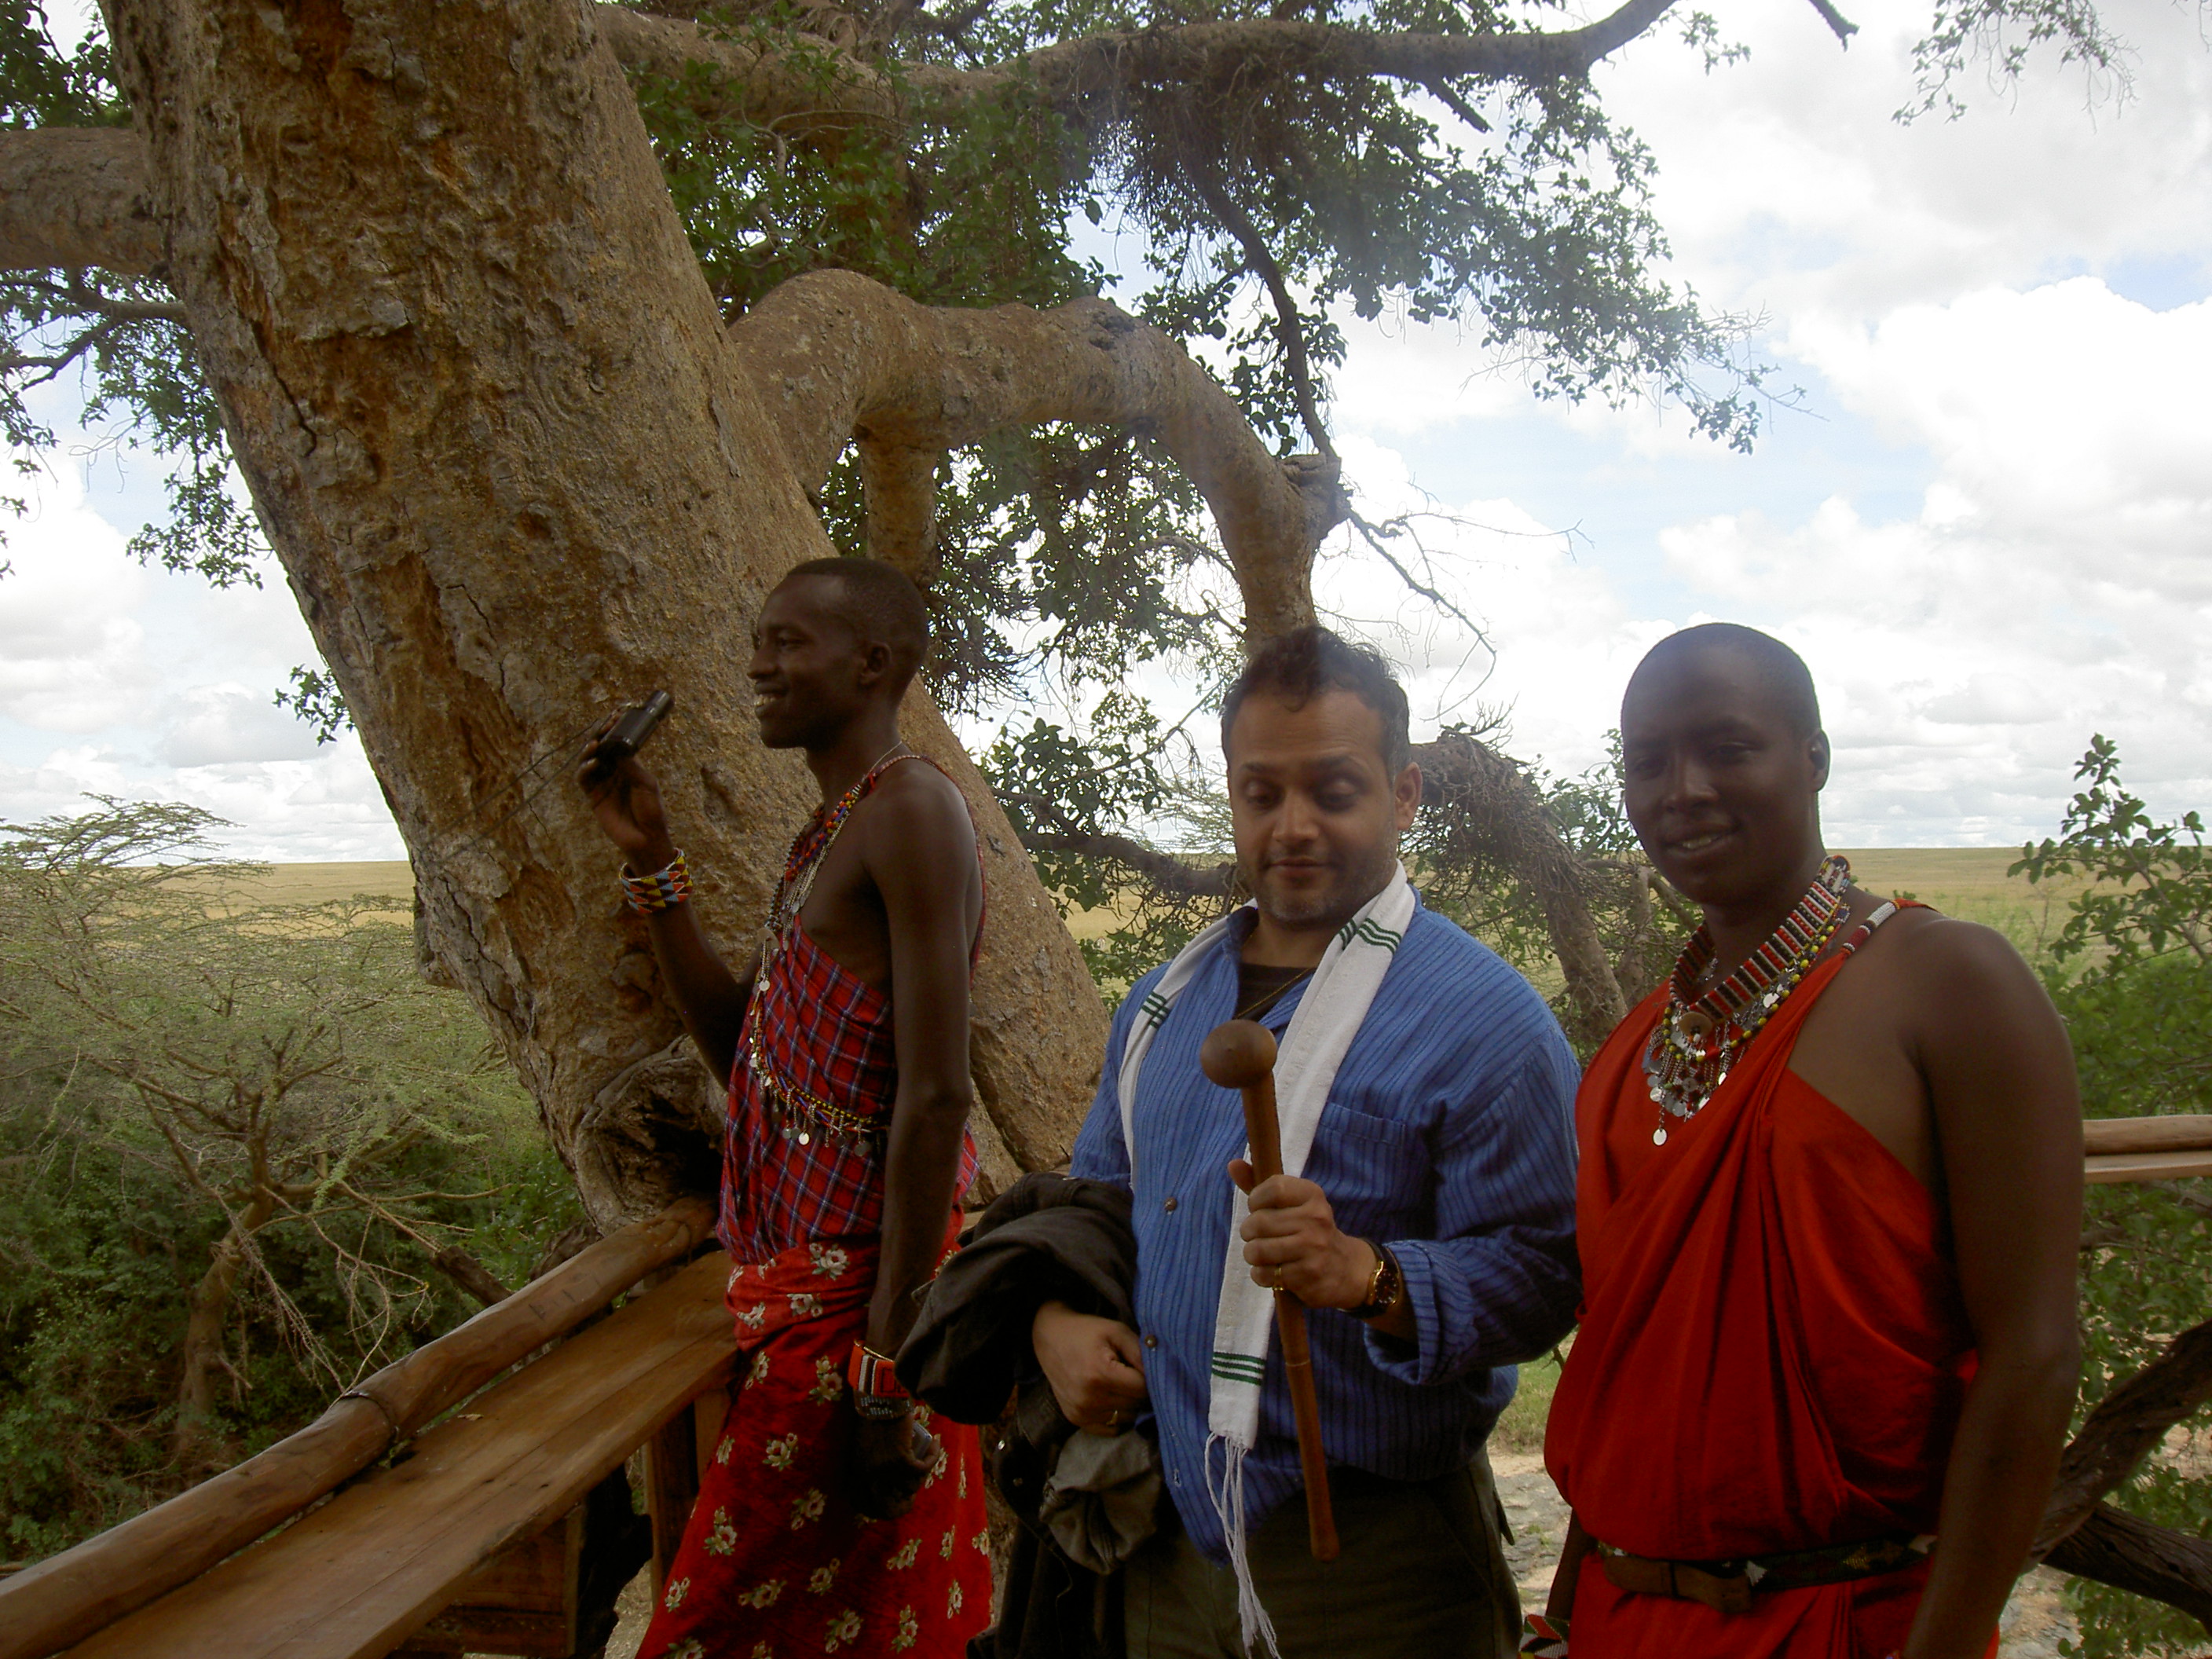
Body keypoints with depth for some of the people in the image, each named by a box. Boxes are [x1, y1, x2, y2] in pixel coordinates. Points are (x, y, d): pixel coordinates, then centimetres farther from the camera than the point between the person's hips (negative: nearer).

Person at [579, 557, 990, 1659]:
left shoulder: (912, 813, -15)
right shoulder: (829, 833, 16)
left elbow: (935, 1098, -21)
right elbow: (743, 1052, 16)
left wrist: (888, 1354, -23)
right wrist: (651, 863, 11)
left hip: (851, 1291, -9)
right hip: (799, 1271, 9)